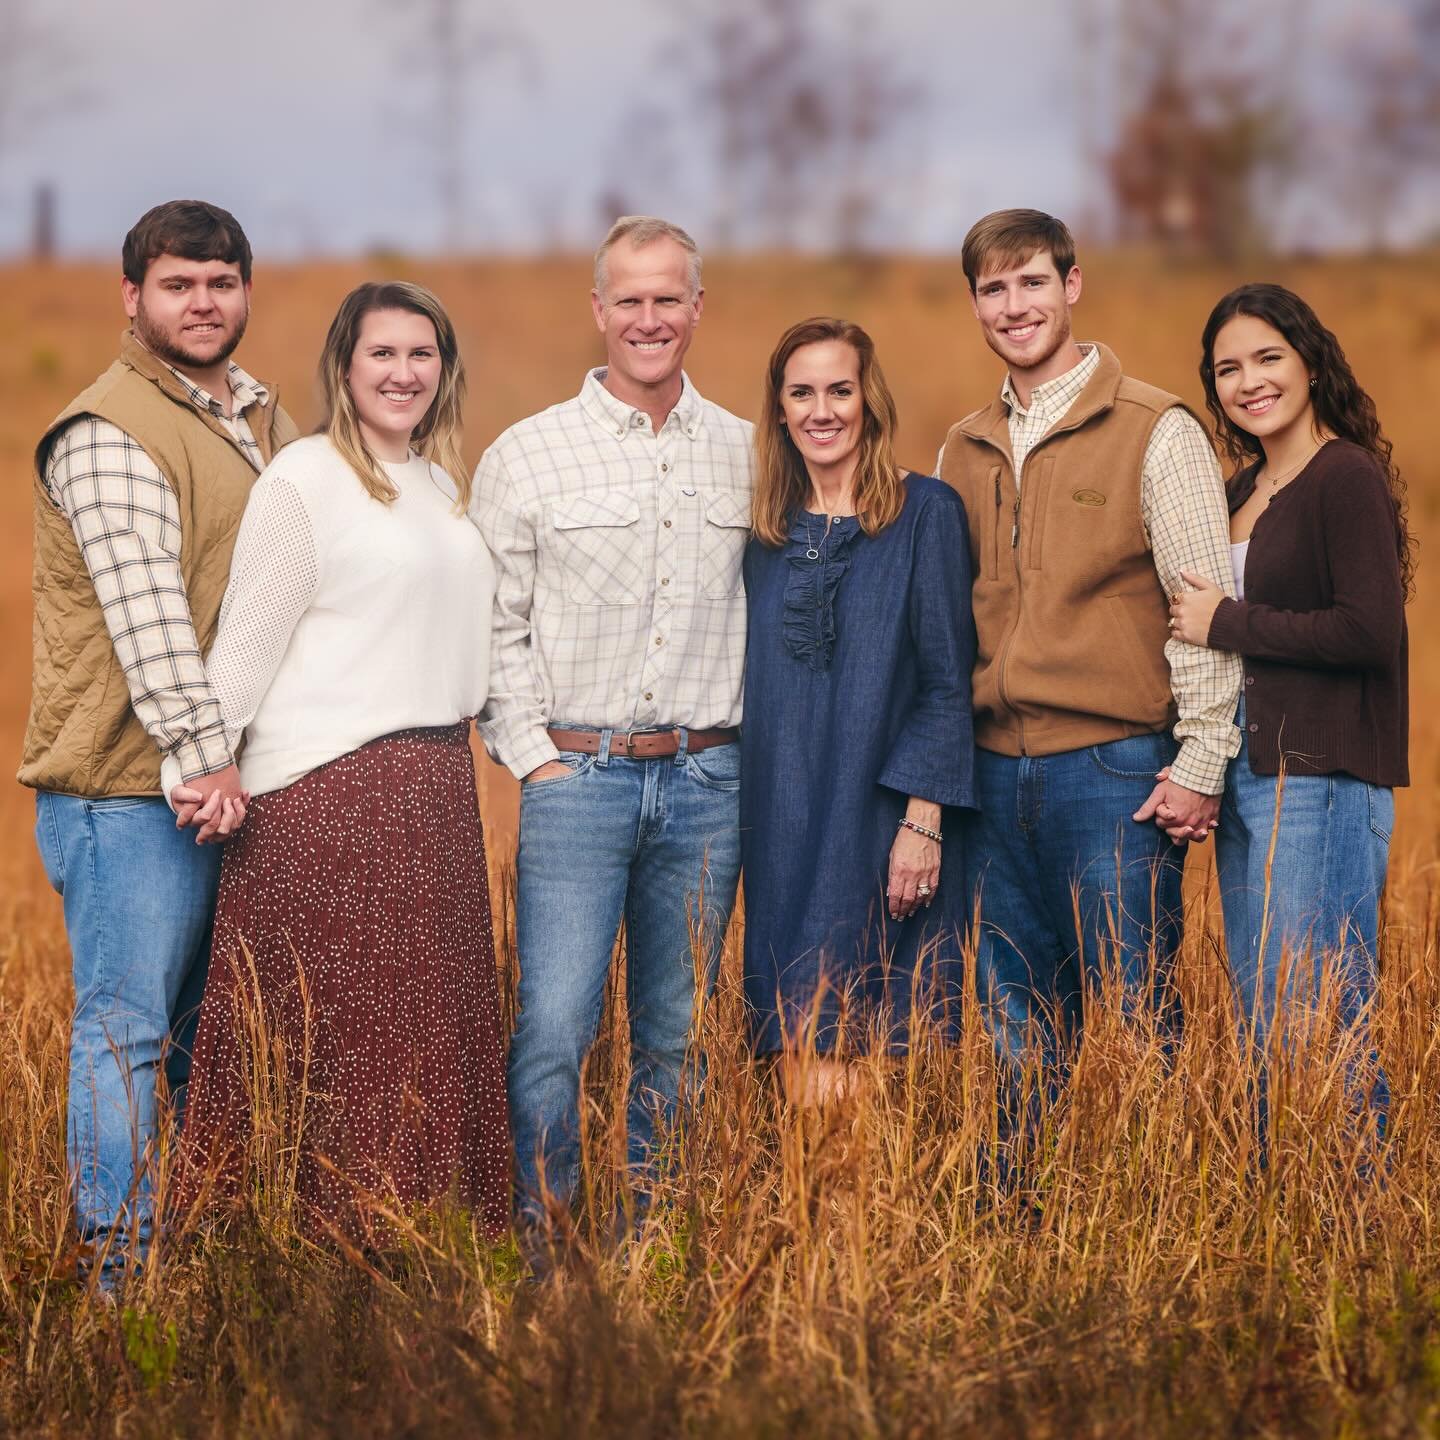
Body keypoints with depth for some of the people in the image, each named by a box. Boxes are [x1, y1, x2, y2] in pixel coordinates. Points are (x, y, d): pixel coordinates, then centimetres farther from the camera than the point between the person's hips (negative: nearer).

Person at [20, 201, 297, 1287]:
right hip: (129, 787, -8)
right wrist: (203, 757, -25)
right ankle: (123, 1270, 0)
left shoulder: (263, 420, 16)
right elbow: (144, 611, -20)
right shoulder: (108, 434, -11)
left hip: (240, 772, 8)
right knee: (129, 1026, -5)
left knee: (217, 1027, 13)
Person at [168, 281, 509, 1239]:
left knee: (432, 1017, 7)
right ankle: (325, 1233, 1)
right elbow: (249, 639, -10)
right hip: (330, 788, -7)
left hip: (437, 783, 8)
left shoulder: (445, 486, 16)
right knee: (339, 1031, -5)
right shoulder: (303, 479, -6)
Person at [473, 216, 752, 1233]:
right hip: (578, 776, -3)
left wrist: (754, 748, 7)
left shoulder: (746, 456, 10)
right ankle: (540, 1251, -3)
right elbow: (493, 625, 3)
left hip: (709, 781, 3)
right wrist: (533, 756, -5)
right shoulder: (527, 456, 2)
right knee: (553, 1032, -11)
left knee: (674, 1036, 8)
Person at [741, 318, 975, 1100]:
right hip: (786, 833, 4)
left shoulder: (924, 511, -2)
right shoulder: (767, 534, 12)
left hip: (883, 829, -4)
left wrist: (923, 821, -13)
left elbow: (947, 678, -6)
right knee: (804, 1054, 2)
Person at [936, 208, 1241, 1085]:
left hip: (1113, 769, -5)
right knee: (1017, 1029, 9)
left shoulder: (1157, 432, -3)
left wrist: (1200, 766, -12)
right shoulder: (966, 451, 14)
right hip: (993, 773, 5)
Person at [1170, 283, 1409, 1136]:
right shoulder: (1243, 491, 16)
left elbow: (1371, 630, -19)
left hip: (1323, 782, -9)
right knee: (1261, 1037, 10)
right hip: (1246, 779, 9)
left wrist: (1226, 624, -12)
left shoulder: (1348, 476, -9)